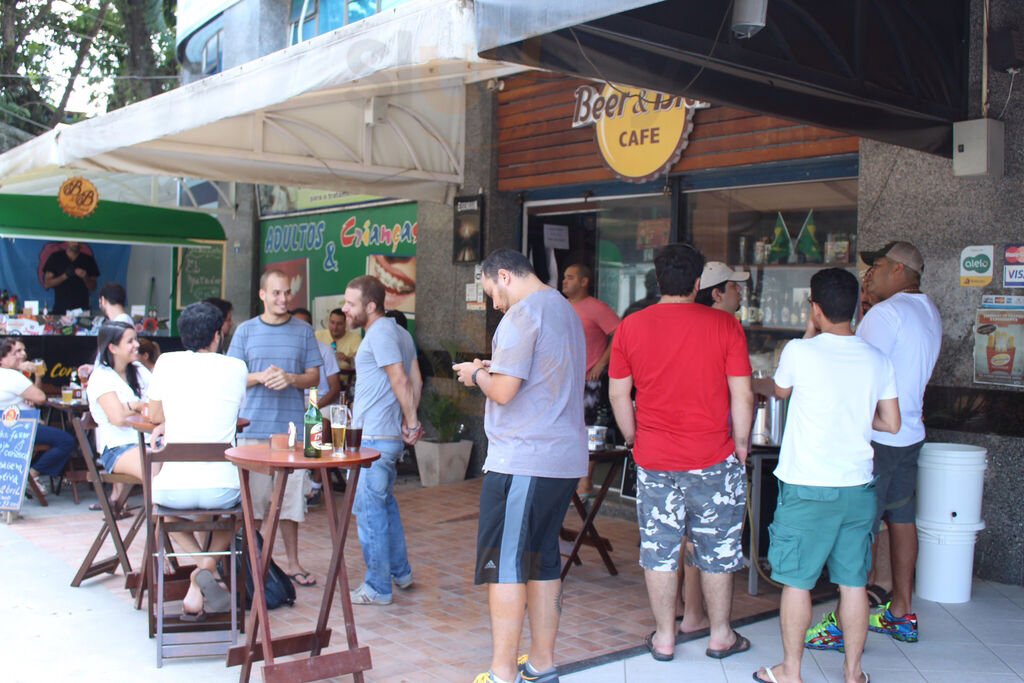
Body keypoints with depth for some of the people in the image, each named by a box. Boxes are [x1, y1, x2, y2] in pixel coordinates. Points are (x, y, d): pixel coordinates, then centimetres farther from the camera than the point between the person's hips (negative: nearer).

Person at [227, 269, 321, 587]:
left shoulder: (303, 331, 8)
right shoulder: (245, 330, 7)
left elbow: (314, 376, 7)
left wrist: (291, 378, -13)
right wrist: (260, 377, -13)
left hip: (291, 426, 0)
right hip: (253, 426, 0)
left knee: (291, 495, 4)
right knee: (251, 495, 1)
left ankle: (293, 563, 15)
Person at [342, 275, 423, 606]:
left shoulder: (379, 333, -15)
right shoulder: (400, 333, 15)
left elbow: (400, 381, -19)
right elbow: (415, 381, 14)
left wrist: (411, 422, -12)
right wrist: (409, 422, 8)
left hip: (373, 438, -10)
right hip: (389, 436, 10)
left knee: (369, 508, -3)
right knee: (384, 503, 20)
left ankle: (377, 588, 5)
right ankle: (400, 572, 30)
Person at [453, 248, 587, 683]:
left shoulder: (523, 313, -11)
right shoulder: (566, 310, 18)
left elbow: (504, 390, -17)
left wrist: (477, 374, 2)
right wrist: (494, 370, 18)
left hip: (521, 460, -9)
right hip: (565, 459, 9)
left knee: (504, 565, -3)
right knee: (542, 562, 14)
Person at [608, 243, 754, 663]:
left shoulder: (630, 327, -1)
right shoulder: (725, 325, -7)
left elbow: (618, 395, 4)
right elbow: (742, 395, -6)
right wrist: (741, 445, 6)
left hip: (654, 459, 2)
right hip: (713, 457, -1)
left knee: (658, 549, 11)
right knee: (717, 550, 13)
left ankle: (664, 637, 21)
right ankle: (720, 636, 25)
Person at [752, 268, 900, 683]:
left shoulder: (800, 352, -11)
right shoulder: (878, 360, 2)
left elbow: (779, 389, 8)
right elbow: (891, 424, 7)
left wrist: (755, 384, 28)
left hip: (807, 487, -4)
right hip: (858, 486, 4)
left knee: (796, 580, 6)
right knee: (853, 581, 12)